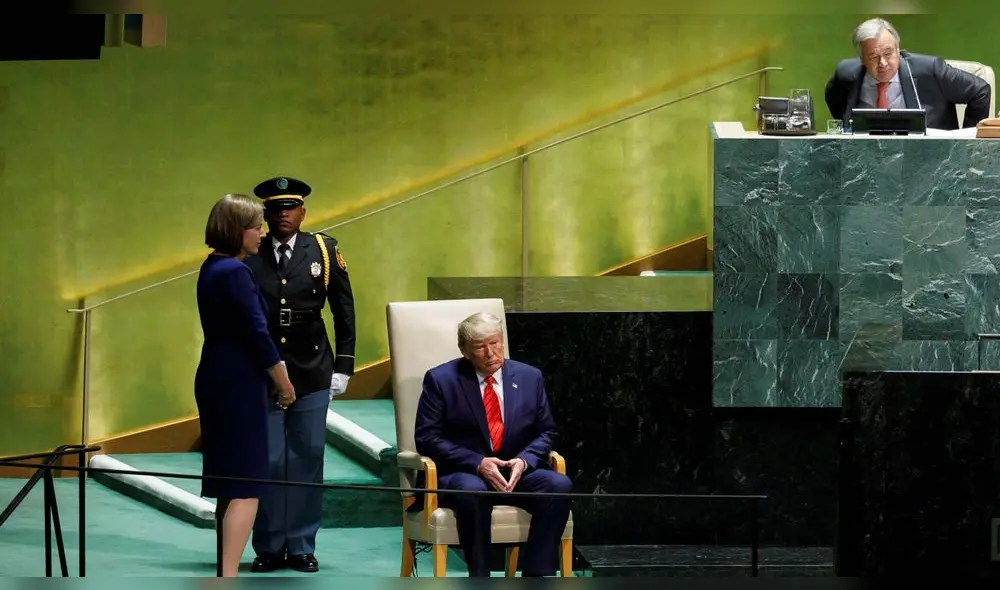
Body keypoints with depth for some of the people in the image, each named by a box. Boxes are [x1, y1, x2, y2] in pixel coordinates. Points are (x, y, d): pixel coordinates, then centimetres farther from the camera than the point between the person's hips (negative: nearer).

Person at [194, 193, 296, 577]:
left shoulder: (212, 269, 12)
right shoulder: (234, 273, -17)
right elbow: (257, 334, -18)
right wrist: (284, 384, -7)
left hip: (216, 382, 10)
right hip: (239, 385, -10)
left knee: (230, 483, 15)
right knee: (246, 484, -8)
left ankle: (227, 571, 21)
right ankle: (229, 577, -13)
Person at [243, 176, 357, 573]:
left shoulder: (324, 250, 3)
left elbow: (344, 312, 9)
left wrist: (343, 366, 6)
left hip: (311, 372, 1)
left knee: (307, 459, 2)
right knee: (267, 461, -1)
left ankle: (302, 546, 11)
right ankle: (268, 547, 7)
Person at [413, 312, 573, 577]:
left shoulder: (529, 377, 10)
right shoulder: (441, 380, -1)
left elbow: (545, 432, 13)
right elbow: (426, 437, -6)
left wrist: (524, 461, -11)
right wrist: (478, 464, -18)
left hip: (517, 472, 4)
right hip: (462, 473, -4)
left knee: (560, 485, -27)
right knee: (473, 492, -40)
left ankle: (535, 578, -26)